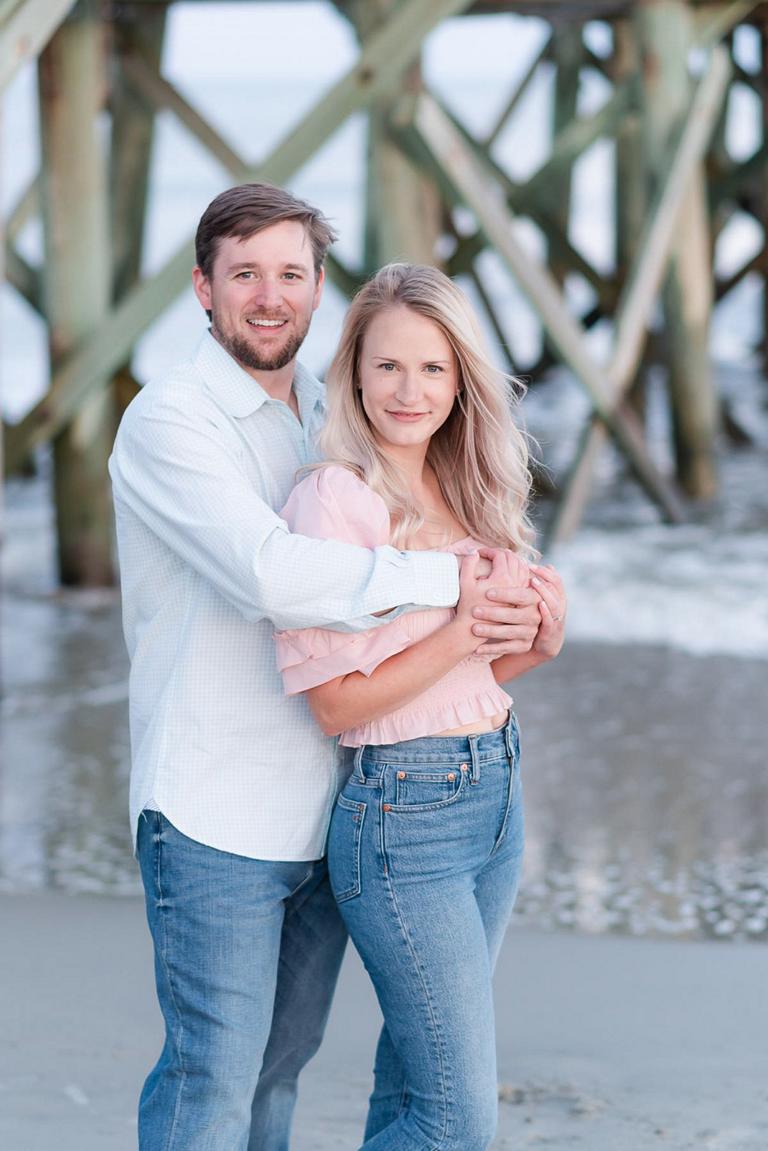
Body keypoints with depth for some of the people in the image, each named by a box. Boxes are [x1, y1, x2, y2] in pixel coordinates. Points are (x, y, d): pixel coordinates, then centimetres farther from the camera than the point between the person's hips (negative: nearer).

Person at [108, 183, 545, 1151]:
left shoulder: (328, 419, 14)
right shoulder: (170, 419, -11)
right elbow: (267, 572, -27)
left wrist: (510, 614, -3)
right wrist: (446, 579, -21)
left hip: (324, 806, 7)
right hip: (214, 810, -7)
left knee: (280, 1067, 15)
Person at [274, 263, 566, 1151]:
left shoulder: (463, 492, 9)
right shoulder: (335, 500, -14)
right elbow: (336, 703, -16)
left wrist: (539, 643, -4)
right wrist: (467, 630, -22)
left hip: (497, 791, 8)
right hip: (402, 808, -8)